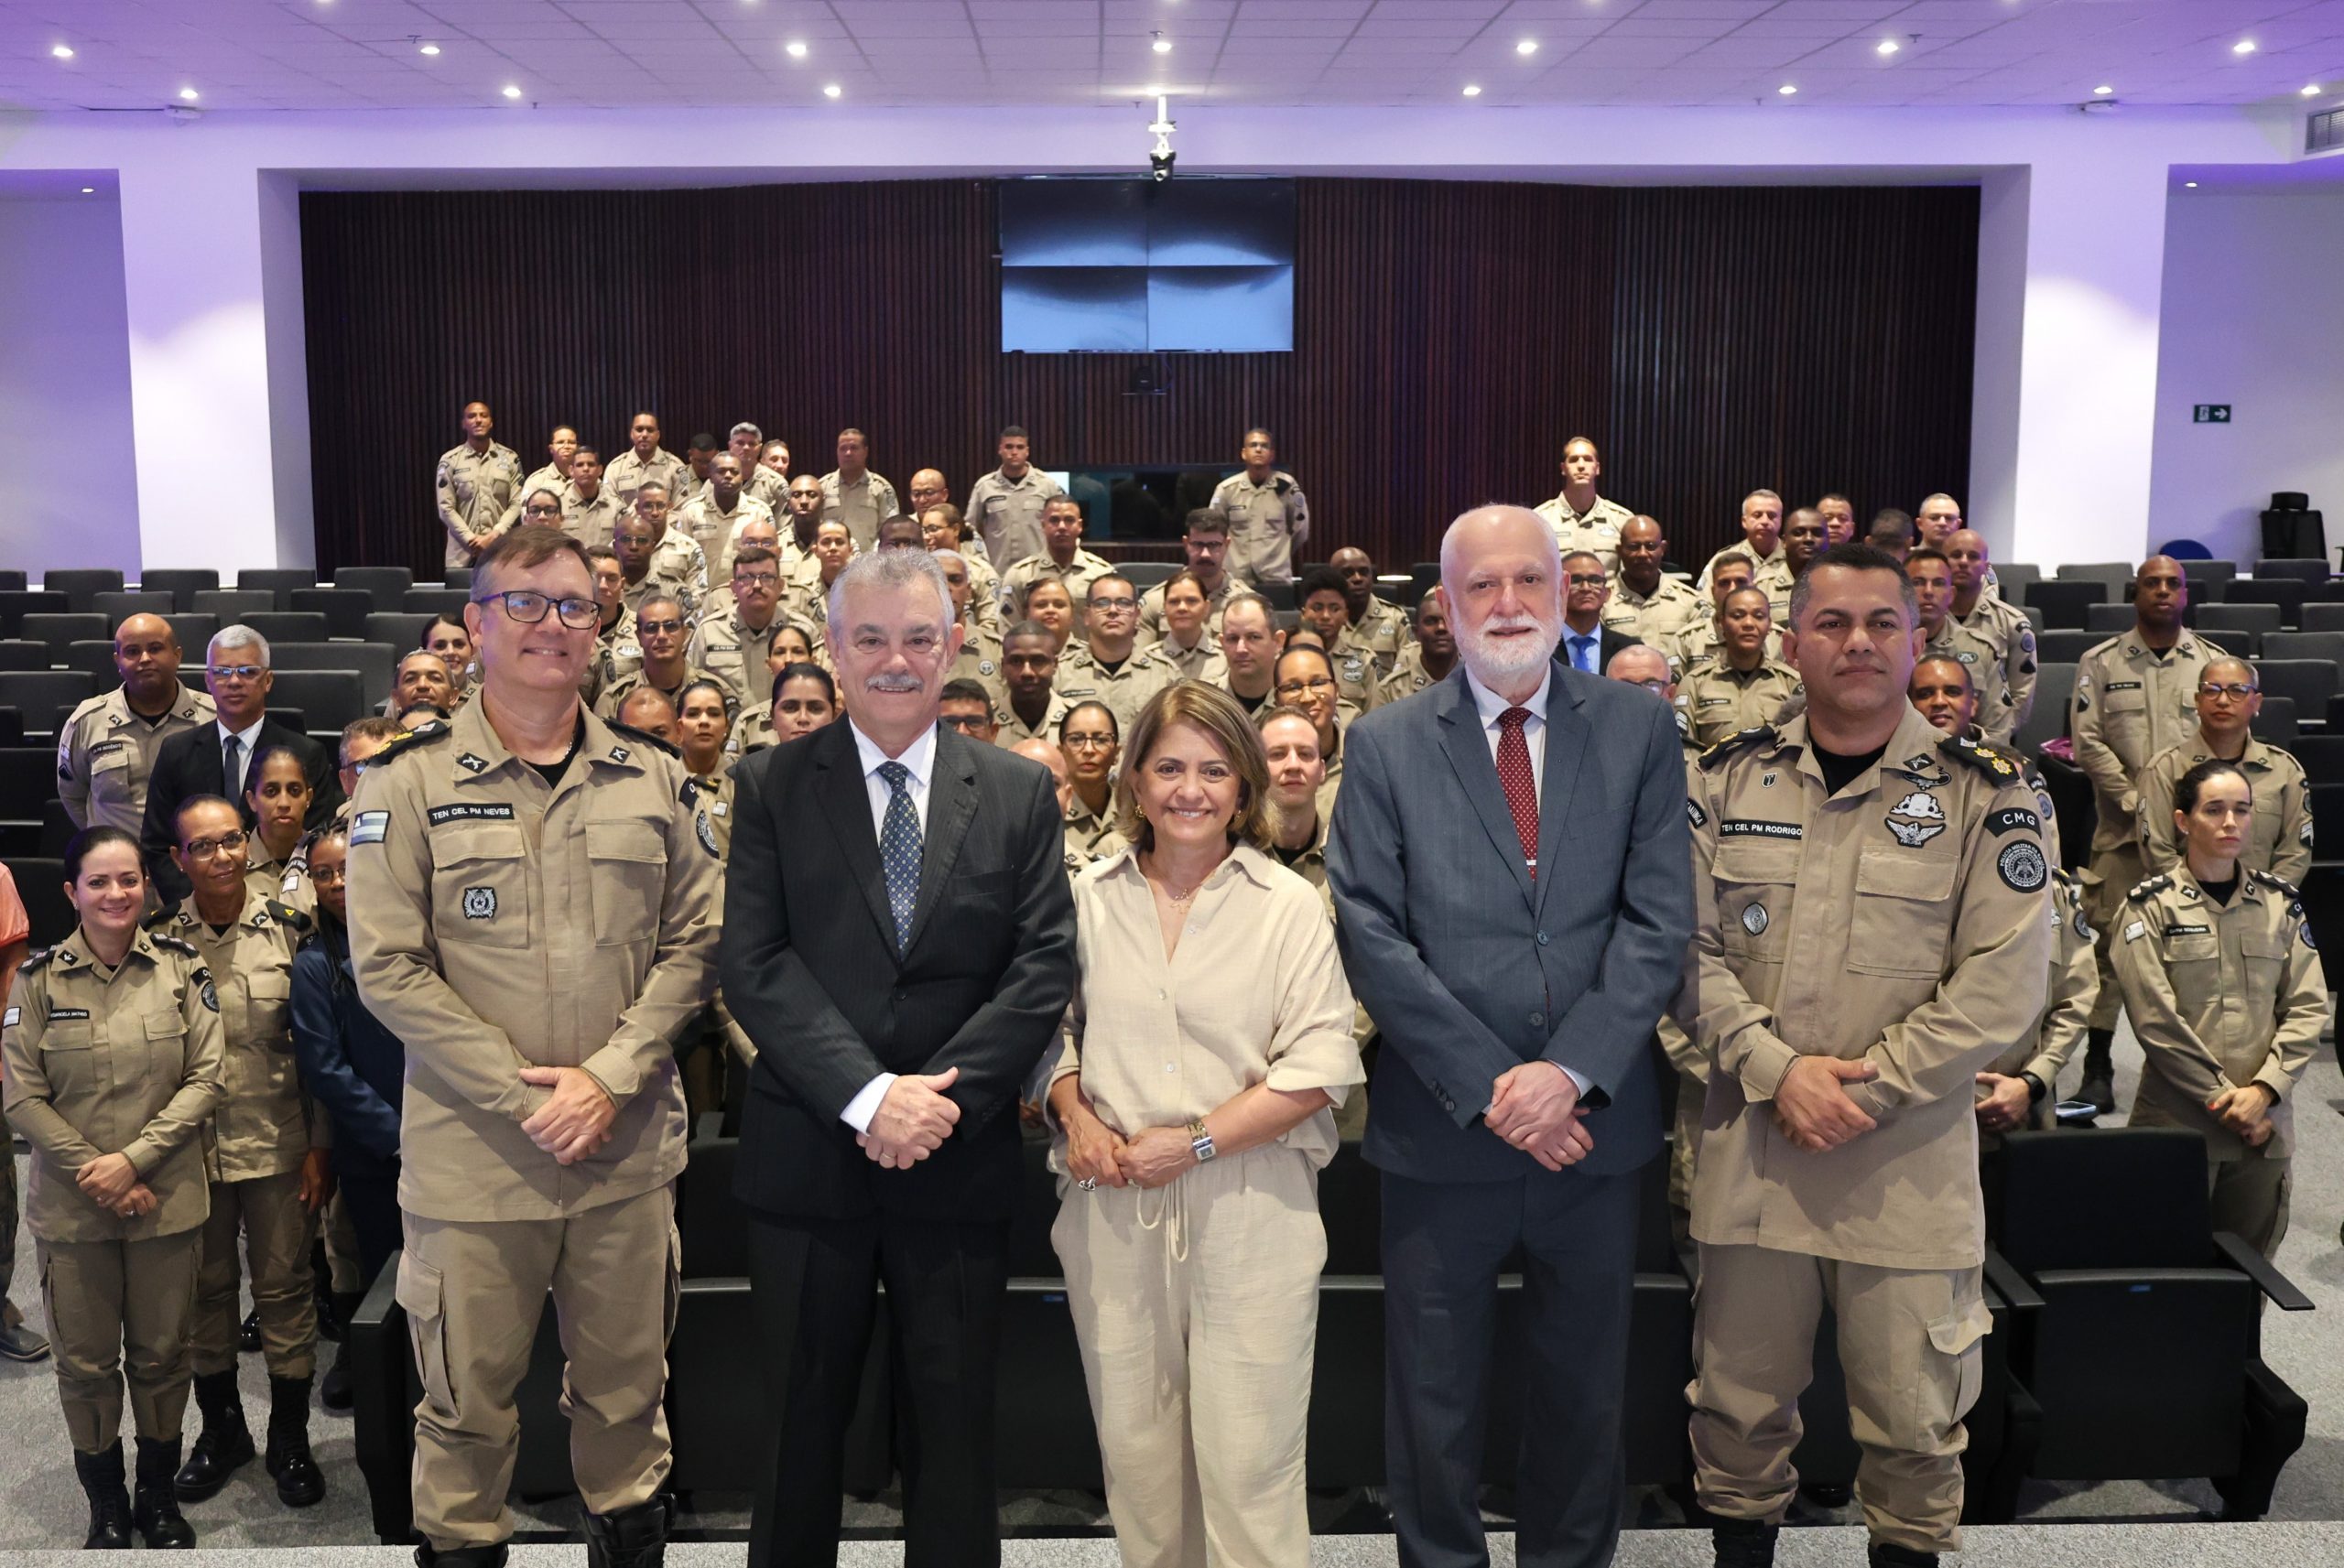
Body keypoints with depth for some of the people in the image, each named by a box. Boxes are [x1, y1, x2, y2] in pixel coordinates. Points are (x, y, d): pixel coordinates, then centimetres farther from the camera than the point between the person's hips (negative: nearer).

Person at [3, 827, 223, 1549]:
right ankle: (106, 1506, 27)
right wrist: (95, 1173, -11)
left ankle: (159, 1493, 29)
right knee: (86, 1361, 9)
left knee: (161, 1354, 10)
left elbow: (205, 1077, -4)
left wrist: (134, 1159, -13)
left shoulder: (181, 968, -3)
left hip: (166, 1199, 0)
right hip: (70, 1205, 0)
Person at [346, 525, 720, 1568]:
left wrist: (609, 1074, -9)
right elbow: (388, 967, -6)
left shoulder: (654, 781, 6)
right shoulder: (409, 785, -2)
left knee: (628, 1387, 14)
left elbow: (694, 941, 4)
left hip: (628, 1147, 2)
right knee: (468, 1398, 10)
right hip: (472, 1157, -2)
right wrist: (523, 1097, -12)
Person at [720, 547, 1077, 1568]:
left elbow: (1044, 968, -3)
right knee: (801, 1422, 13)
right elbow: (756, 966, -8)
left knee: (953, 1426, 12)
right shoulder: (771, 787, 1)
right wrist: (870, 1093, -18)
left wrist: (942, 1097, -14)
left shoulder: (1020, 793, 4)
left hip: (961, 1163, 1)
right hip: (807, 1158, 0)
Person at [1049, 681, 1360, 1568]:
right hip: (1115, 1206, 3)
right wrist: (1075, 1114, -3)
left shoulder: (1288, 905, -2)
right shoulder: (1088, 899, 6)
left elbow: (1322, 1063, -7)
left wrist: (1196, 1142, -12)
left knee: (1249, 1458, -1)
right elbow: (1053, 1026, 16)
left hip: (1250, 1210, -2)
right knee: (1134, 1442, 10)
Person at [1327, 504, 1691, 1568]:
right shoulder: (1386, 744, 0)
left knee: (1583, 1396, 16)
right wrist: (1487, 1085, -13)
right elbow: (1371, 935, -6)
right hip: (1441, 1128, -1)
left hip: (1593, 1121, 1)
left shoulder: (1639, 730, 3)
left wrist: (1571, 1071, -14)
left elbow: (1659, 920, -4)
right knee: (1433, 1405, 11)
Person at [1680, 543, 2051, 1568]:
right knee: (1738, 1401, 13)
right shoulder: (1730, 779, 4)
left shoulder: (1982, 794, -3)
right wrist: (1779, 1070, -12)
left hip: (1911, 1160, -2)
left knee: (1912, 1419, 9)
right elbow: (1689, 947, 1)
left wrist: (1868, 1088, -14)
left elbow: (2005, 981, -8)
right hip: (1750, 1146, 2)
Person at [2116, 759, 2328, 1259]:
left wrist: (2263, 1091, -8)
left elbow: (2308, 1008, 4)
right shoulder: (2152, 905, -3)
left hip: (2263, 1124, 3)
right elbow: (2155, 1019, -9)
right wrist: (2224, 1101, -9)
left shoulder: (2280, 901, 9)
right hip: (2177, 1122, -3)